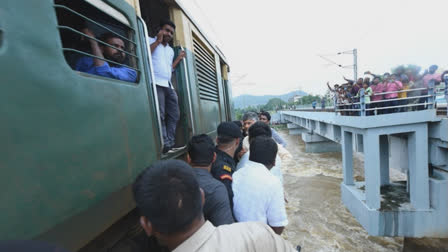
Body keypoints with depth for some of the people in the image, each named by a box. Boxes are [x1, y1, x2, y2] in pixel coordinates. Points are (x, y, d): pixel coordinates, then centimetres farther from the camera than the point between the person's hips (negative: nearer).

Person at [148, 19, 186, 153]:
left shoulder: (171, 50, 29)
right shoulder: (150, 41, 10)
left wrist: (179, 58, 22)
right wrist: (158, 41, -2)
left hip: (169, 85, 8)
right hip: (156, 83, -7)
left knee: (174, 114, 2)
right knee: (160, 115, -13)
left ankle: (170, 143, 7)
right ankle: (165, 144, -11)